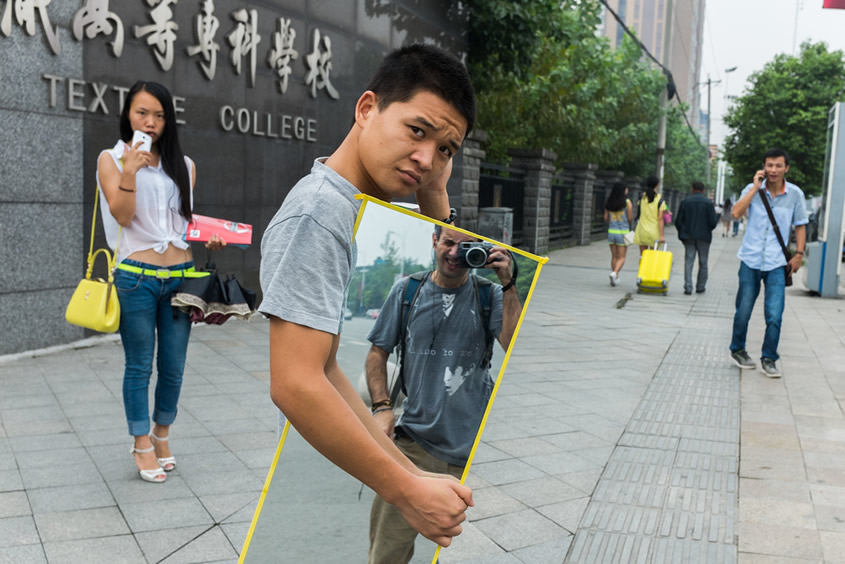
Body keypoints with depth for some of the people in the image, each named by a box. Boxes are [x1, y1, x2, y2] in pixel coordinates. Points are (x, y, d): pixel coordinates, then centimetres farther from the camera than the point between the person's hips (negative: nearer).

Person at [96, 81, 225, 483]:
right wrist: (129, 173, -22)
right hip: (137, 276, -3)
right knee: (140, 366, 6)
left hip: (181, 275, 3)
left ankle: (162, 435, 31)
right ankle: (143, 445, 22)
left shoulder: (184, 166, 10)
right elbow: (123, 215, -8)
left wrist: (210, 238, 0)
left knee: (174, 367, 9)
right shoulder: (111, 159, 2)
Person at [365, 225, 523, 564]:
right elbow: (378, 352, 10)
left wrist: (508, 284, -15)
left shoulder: (490, 295, 2)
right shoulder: (406, 291, 5)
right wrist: (382, 406, -3)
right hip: (415, 441, 1)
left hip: (474, 447, 0)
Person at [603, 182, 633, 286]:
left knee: (614, 257, 14)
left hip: (611, 231, 4)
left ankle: (615, 277, 18)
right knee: (621, 258, 2)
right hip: (623, 232, -4)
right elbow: (630, 218, -8)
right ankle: (615, 273, -20)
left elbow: (606, 218, 4)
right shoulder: (627, 202, -9)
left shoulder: (609, 202, 2)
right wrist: (631, 223, 14)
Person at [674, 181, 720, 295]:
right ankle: (700, 287, 15)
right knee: (703, 263, 11)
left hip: (688, 236, 0)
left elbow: (678, 221, -1)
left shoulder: (685, 202, -1)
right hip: (704, 237, 0)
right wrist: (717, 215, 14)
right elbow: (713, 222, -7)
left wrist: (682, 233, 13)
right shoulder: (708, 203, -4)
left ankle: (688, 287, -8)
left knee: (688, 261, 1)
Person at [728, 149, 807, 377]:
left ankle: (769, 359, 9)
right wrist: (756, 187, -16)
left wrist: (798, 254, 2)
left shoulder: (795, 194, 0)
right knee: (743, 312, 10)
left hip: (777, 264, 0)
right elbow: (736, 213, -18)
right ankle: (737, 350, 30)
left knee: (774, 316, -6)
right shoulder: (753, 189, -2)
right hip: (751, 261, 0)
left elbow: (800, 226, 9)